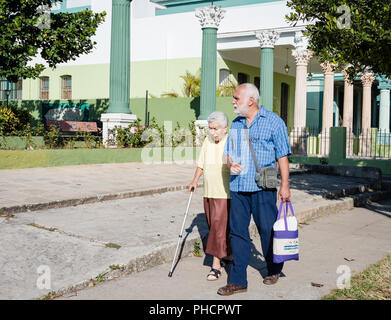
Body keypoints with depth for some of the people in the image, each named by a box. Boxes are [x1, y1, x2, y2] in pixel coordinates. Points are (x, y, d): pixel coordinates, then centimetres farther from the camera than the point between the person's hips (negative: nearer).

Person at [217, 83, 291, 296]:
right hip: (237, 187, 5)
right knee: (237, 232, 3)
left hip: (263, 187, -5)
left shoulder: (273, 121, -2)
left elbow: (282, 156, -2)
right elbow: (229, 152, 19)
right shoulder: (236, 124, 14)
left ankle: (273, 270, 28)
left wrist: (285, 185, -7)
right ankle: (238, 280, 10)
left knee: (267, 230, 5)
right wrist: (230, 164, -5)